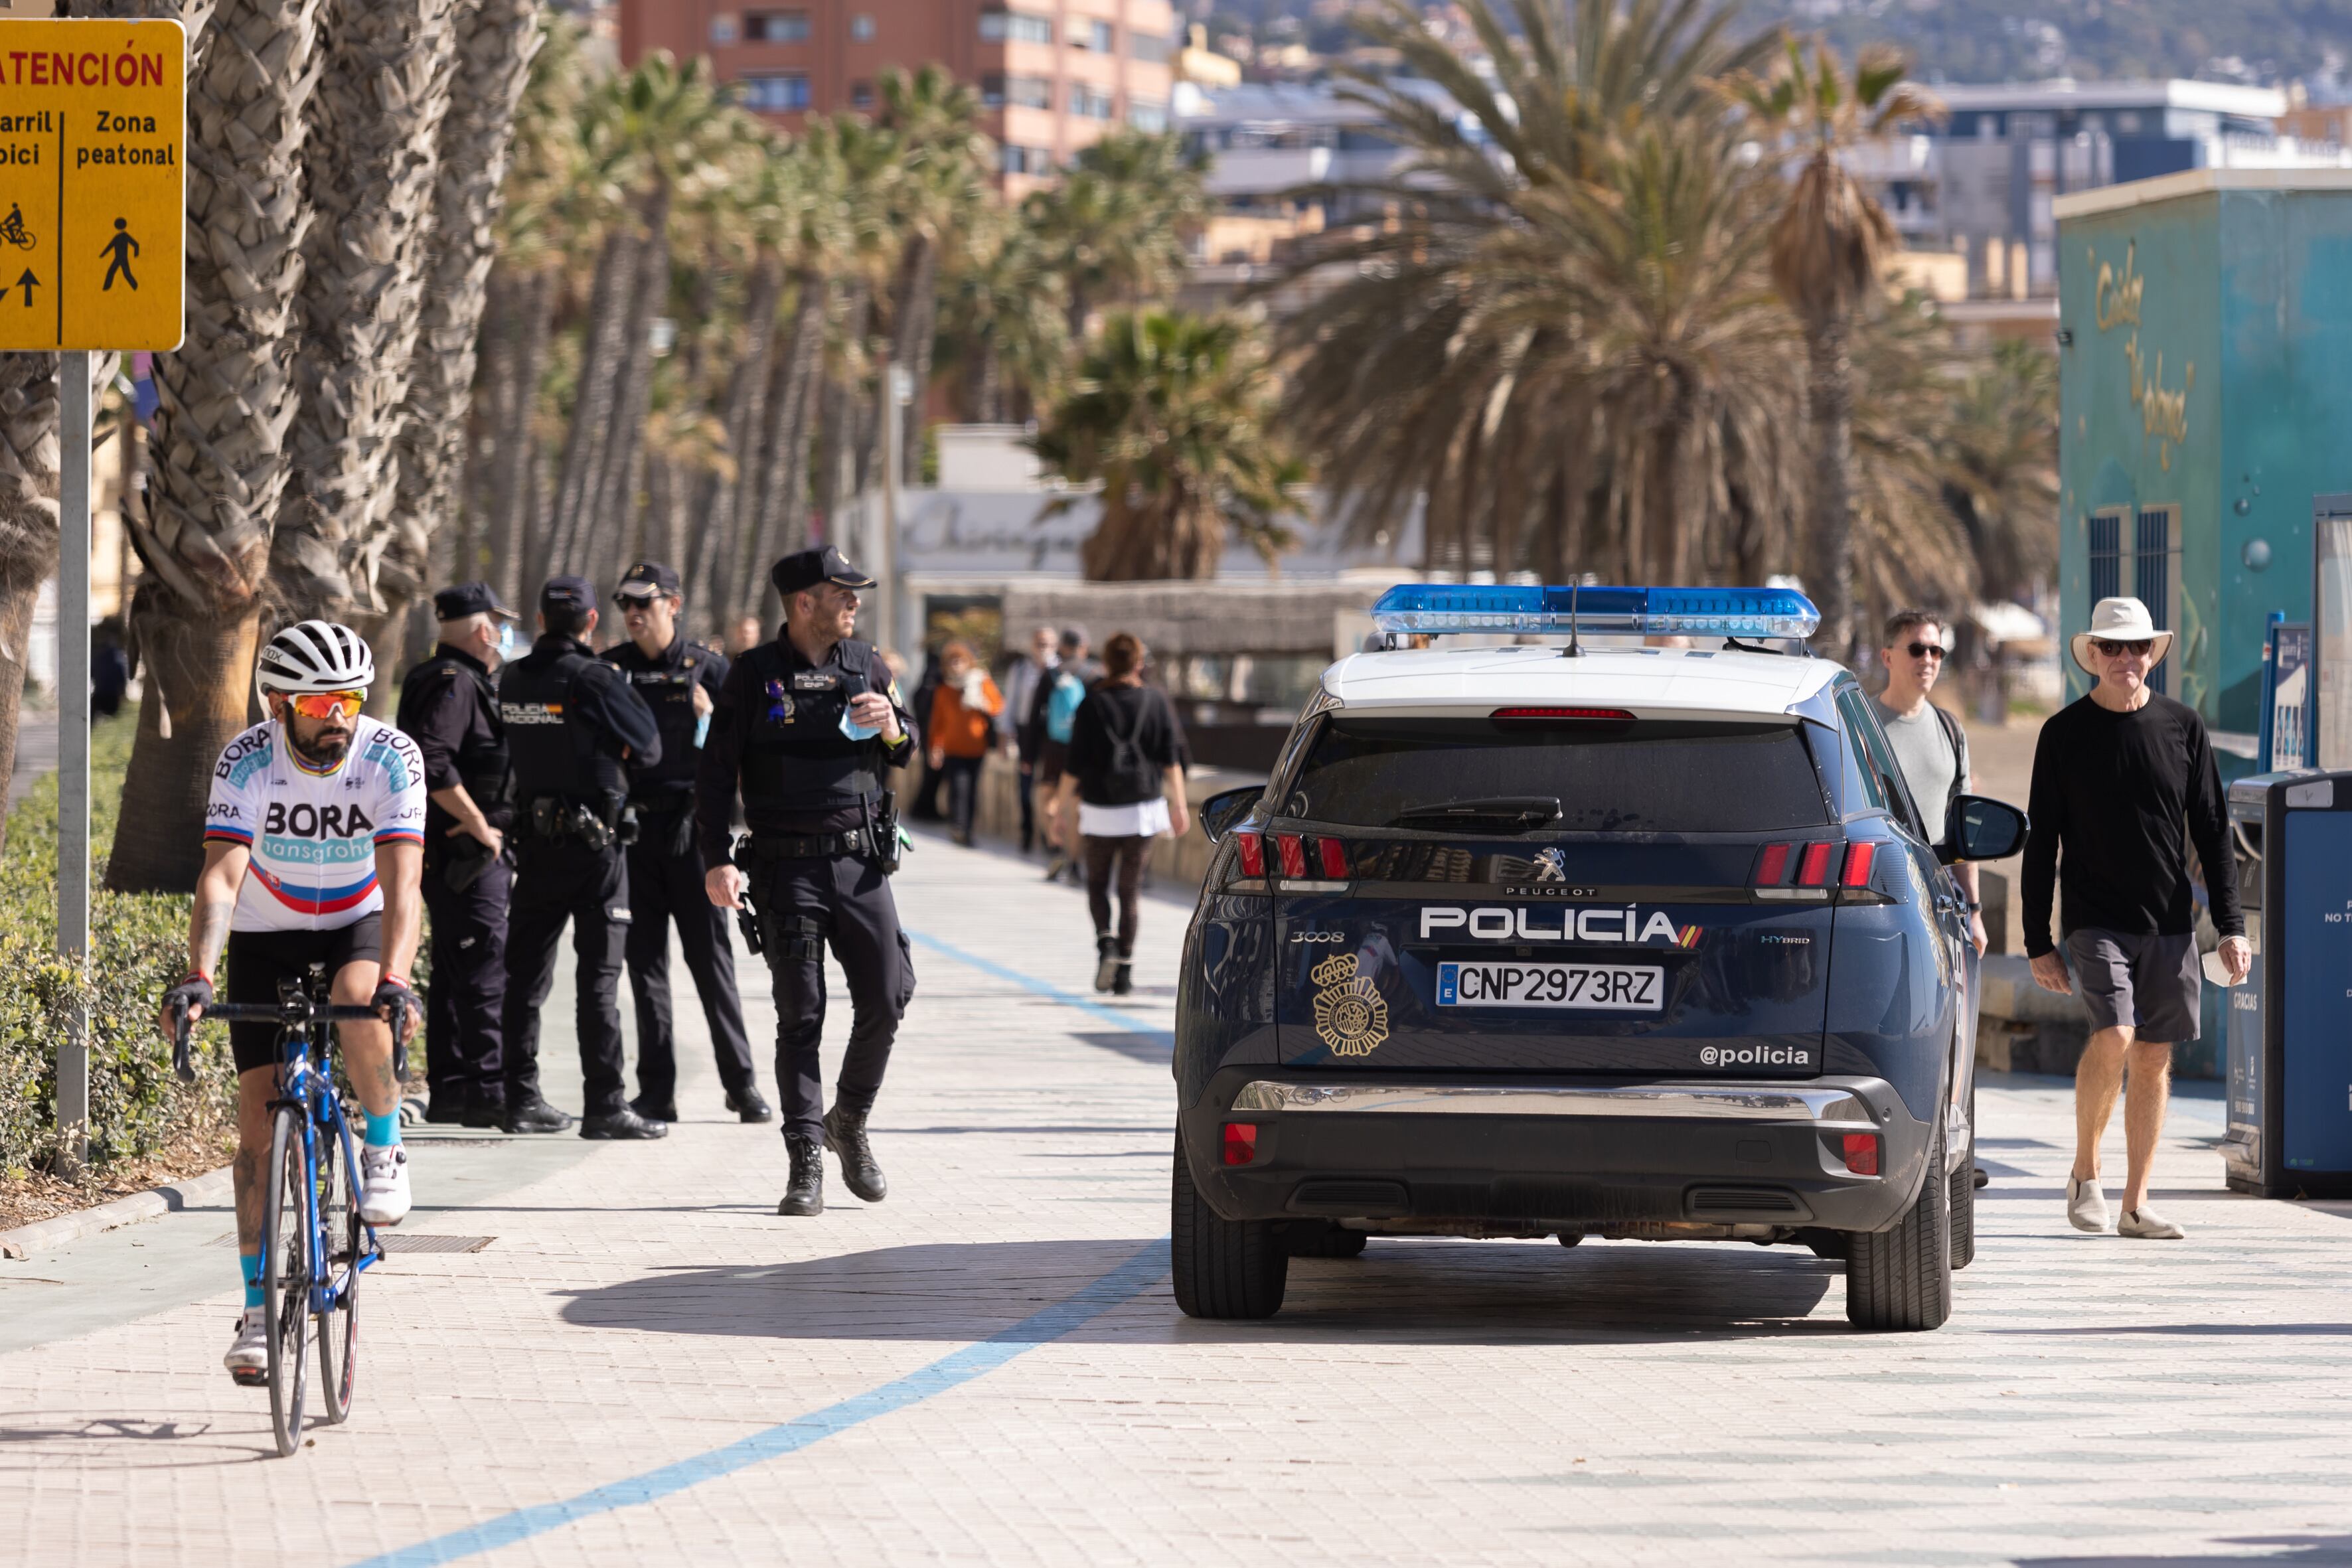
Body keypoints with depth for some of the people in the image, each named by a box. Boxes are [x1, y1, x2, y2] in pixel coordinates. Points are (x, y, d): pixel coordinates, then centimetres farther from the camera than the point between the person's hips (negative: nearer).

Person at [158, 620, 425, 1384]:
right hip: (266, 933, 1)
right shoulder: (246, 764, -23)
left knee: (359, 1000, -36)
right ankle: (258, 1306, 0)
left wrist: (395, 977, -48)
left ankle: (385, 1148, -10)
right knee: (259, 1113, -7)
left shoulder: (392, 758, -24)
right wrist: (199, 977, -47)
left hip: (358, 924, -1)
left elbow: (401, 879, -32)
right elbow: (221, 877, -32)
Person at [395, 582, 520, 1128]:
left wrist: (489, 830, 18)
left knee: (456, 971, 13)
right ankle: (487, 1090, -14)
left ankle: (448, 1090, 17)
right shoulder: (453, 683, -14)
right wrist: (480, 826, -21)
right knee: (484, 972, -12)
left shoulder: (464, 681, 19)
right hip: (464, 853, -11)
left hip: (476, 853, 11)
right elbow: (432, 763, -27)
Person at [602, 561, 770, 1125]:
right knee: (644, 961, 4)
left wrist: (710, 720, -16)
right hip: (631, 826, 2)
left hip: (691, 824, -2)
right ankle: (656, 1092, 7)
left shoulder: (709, 668, 2)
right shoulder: (610, 669, 7)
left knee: (711, 955, -1)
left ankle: (741, 1083, 5)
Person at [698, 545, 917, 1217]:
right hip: (787, 865, -3)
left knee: (887, 997, -1)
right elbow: (716, 771, -2)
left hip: (861, 860, 3)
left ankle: (851, 1121, 23)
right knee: (801, 1015, -3)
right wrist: (717, 860, -11)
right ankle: (806, 1164, -1)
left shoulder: (865, 665, 10)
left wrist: (892, 728, -6)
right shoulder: (755, 675, -1)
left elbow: (906, 752, 18)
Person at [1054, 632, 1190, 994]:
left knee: (1097, 883, 13)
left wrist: (1064, 805, 3)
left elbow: (1075, 764, -5)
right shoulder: (1156, 701, 0)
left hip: (1100, 810, -1)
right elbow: (1171, 757, 1)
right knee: (1131, 887, 6)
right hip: (1143, 806, 1)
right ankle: (1125, 967, 2)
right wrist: (1178, 804, 7)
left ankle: (1105, 939, -14)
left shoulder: (1093, 704, -6)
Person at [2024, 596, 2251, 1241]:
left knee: (2155, 1058, 3)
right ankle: (2085, 1172, -1)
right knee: (2114, 1036, -20)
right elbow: (2041, 843, 4)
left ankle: (2136, 1204, 10)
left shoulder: (2183, 727, 6)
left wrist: (2231, 927, 1)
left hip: (2170, 923, 3)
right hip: (2096, 919, -3)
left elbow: (2212, 833, 9)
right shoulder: (2064, 734, 1)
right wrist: (2038, 942, 0)